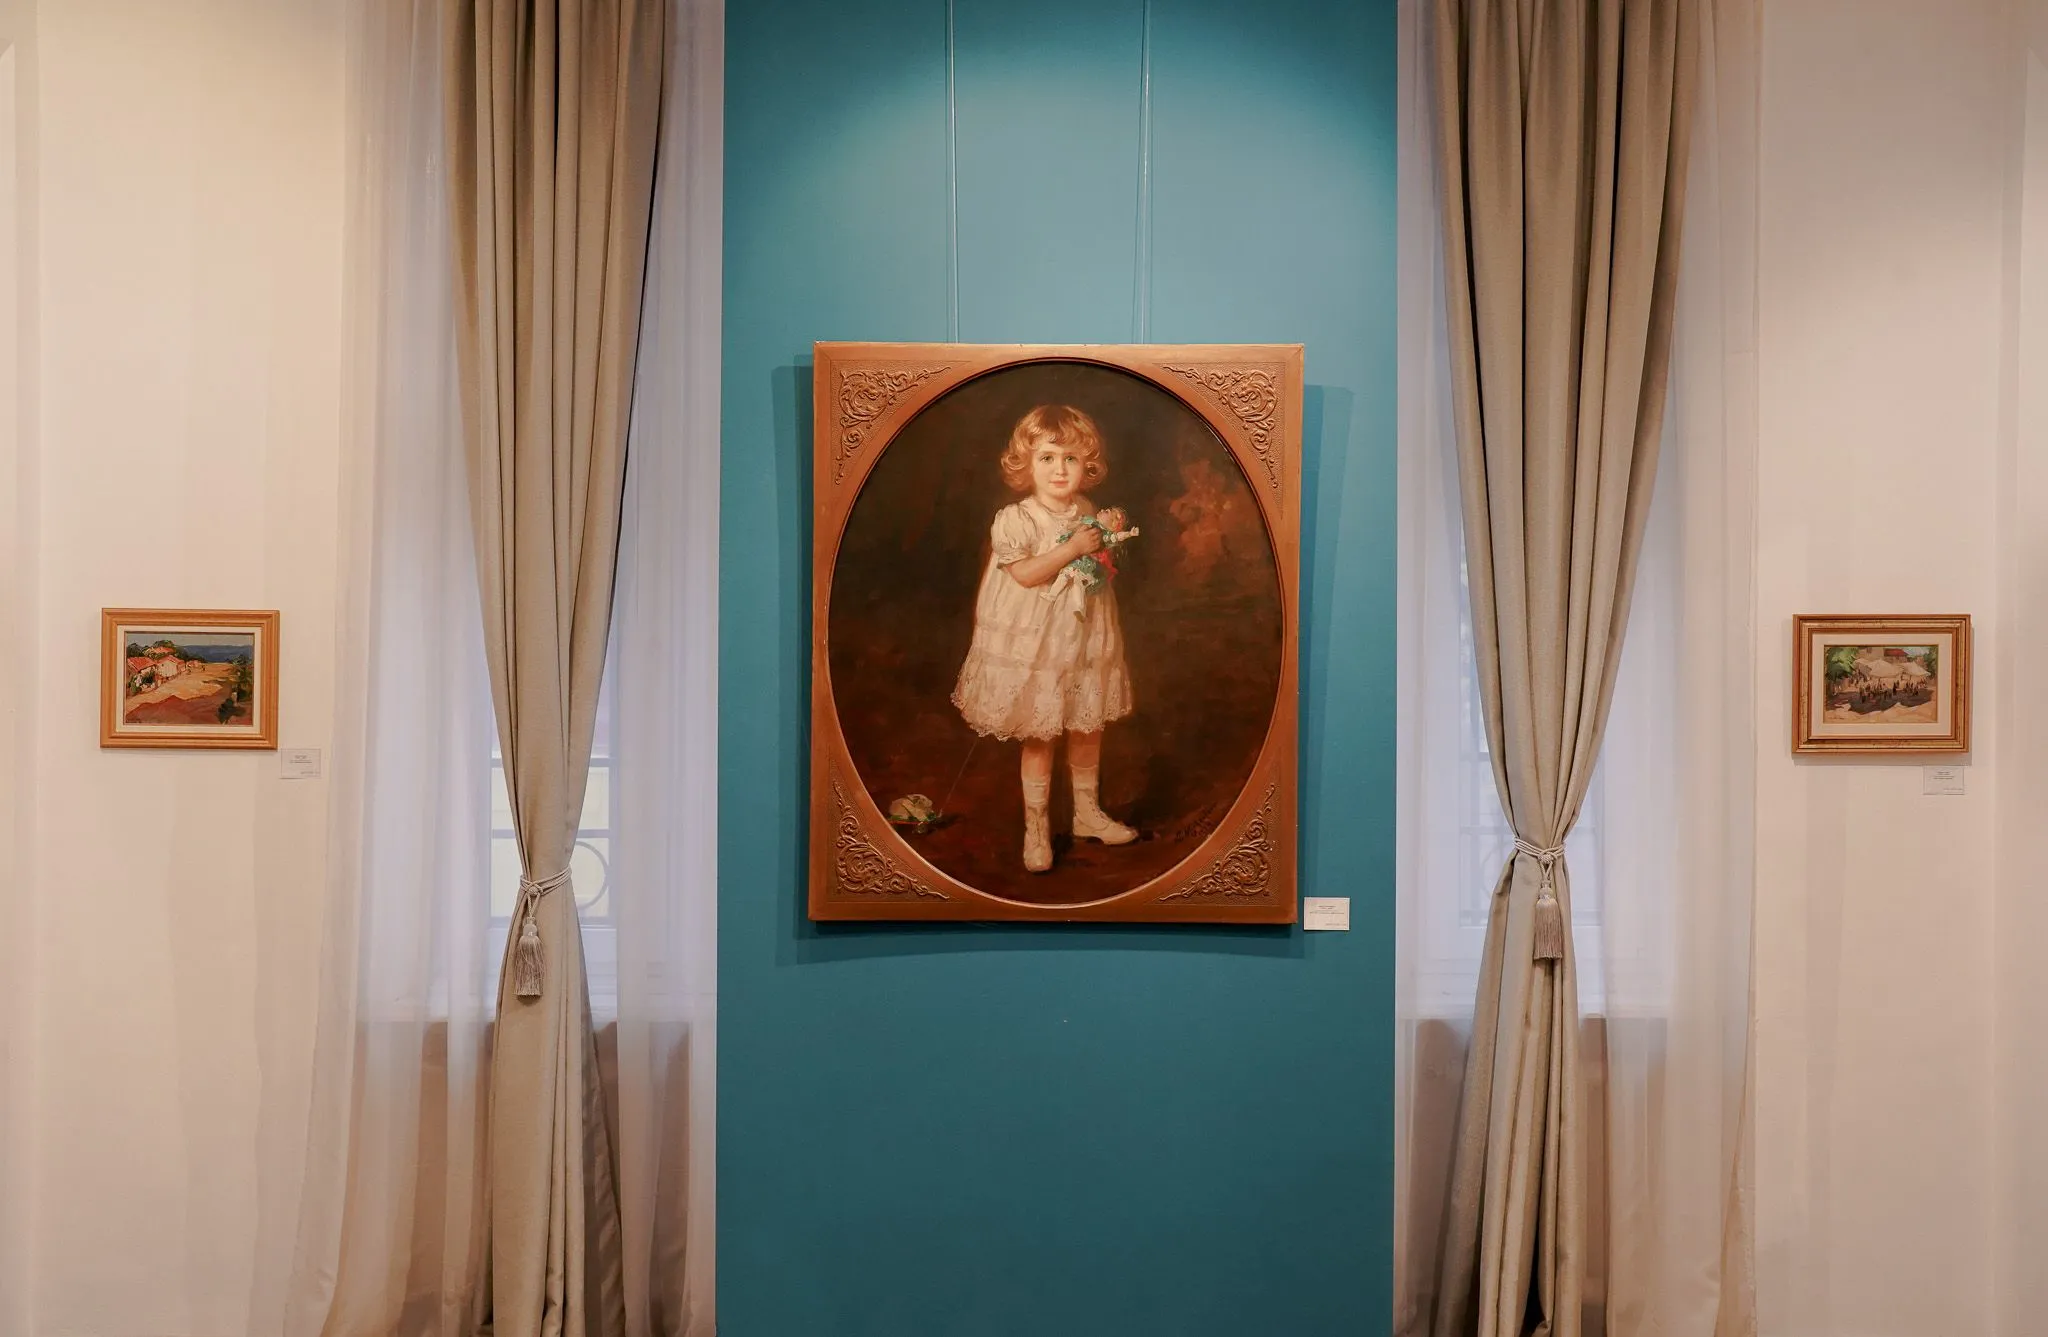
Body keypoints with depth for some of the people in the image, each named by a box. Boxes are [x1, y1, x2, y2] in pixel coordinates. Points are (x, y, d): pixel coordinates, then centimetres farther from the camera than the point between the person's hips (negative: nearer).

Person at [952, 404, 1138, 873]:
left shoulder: (1088, 513, 3)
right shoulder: (1015, 519, -14)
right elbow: (1024, 574, -23)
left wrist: (1111, 537, -4)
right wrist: (1073, 549, -26)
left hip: (1085, 642, 5)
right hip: (1034, 649, -5)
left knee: (1088, 731, 16)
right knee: (1039, 738, 5)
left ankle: (1088, 812, 34)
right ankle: (1037, 827, 19)